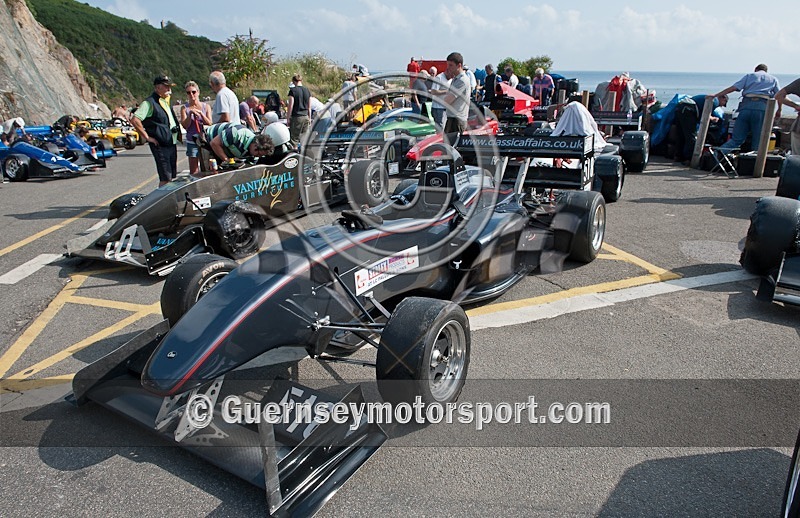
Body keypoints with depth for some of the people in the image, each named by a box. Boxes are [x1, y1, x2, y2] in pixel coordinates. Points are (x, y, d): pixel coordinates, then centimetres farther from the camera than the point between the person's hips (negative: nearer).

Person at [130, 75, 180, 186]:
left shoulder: (166, 101, 16)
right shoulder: (149, 102, -11)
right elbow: (134, 120, -20)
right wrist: (147, 137, -18)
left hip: (172, 143, 9)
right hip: (160, 145, -9)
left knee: (173, 177, 13)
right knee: (165, 178, -10)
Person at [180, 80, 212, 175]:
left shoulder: (206, 106, 6)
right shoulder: (184, 108, 3)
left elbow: (210, 123, -1)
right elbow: (185, 125, -2)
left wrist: (201, 114, -15)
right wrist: (190, 114, -17)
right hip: (192, 141, -1)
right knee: (194, 171, -5)